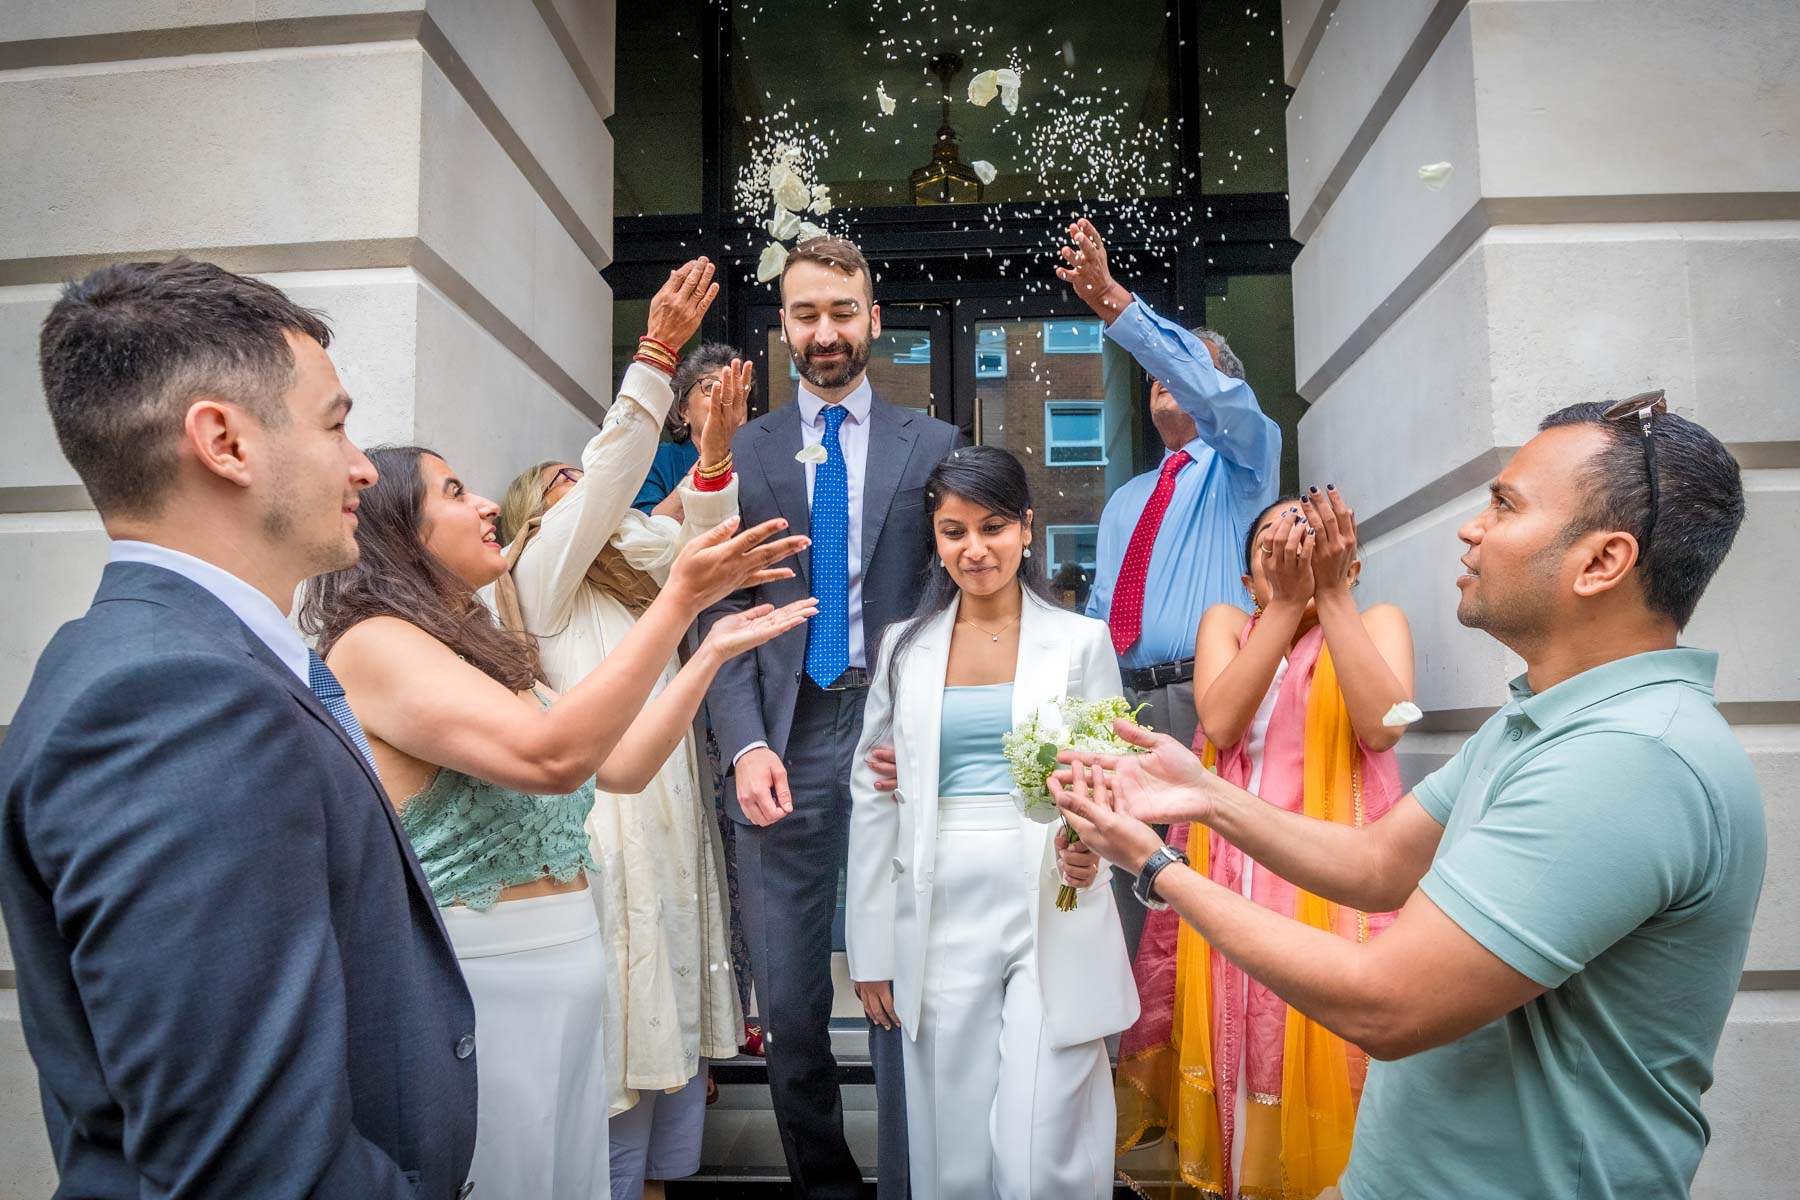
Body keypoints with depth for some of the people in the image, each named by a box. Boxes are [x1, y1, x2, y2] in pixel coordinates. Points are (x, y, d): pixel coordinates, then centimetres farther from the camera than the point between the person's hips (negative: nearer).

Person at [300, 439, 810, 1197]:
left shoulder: (483, 648, 13)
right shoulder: (373, 644, -15)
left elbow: (620, 766, 14)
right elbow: (551, 756, -28)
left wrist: (713, 650, 10)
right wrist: (680, 600, -28)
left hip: (565, 967, 9)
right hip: (481, 983, -8)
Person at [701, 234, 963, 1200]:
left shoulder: (935, 447, 8)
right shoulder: (740, 452, 9)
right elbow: (719, 611, 4)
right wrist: (746, 742, -9)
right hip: (782, 740, 1)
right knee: (787, 1002, 9)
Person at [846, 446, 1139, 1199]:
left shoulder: (1081, 640, 2)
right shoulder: (905, 647, 7)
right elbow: (874, 800, 8)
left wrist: (1095, 841, -19)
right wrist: (871, 951, 6)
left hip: (1053, 922, -2)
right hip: (941, 922, 2)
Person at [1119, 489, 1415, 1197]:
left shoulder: (1377, 623, 6)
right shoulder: (1227, 623, 9)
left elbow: (1381, 726, -15)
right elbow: (1219, 723, -10)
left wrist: (1330, 595, -17)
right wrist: (1287, 604, -14)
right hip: (1225, 890, 2)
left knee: (1322, 1069, 1)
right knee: (1228, 1056, 8)